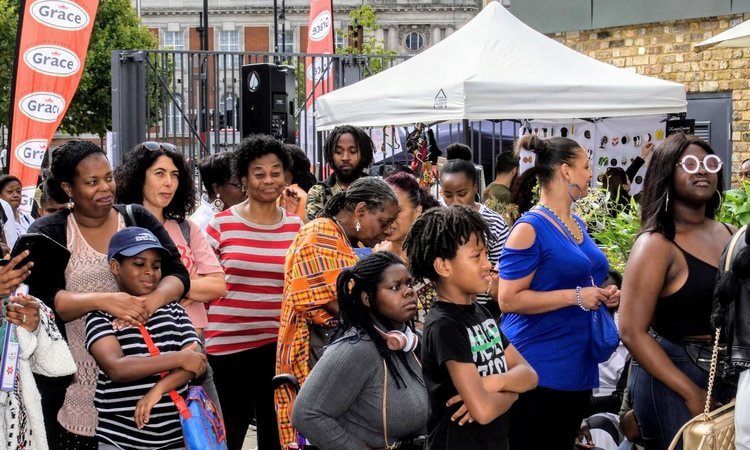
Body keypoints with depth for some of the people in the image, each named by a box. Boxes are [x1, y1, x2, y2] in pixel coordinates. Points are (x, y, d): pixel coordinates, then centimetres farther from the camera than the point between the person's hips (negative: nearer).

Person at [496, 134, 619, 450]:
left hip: (578, 368, 9)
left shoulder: (578, 225, 13)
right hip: (538, 371, -9)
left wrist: (602, 295, 8)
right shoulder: (529, 229, -14)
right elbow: (508, 299, -20)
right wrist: (576, 297, -21)